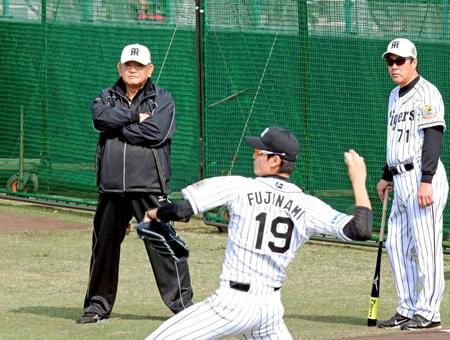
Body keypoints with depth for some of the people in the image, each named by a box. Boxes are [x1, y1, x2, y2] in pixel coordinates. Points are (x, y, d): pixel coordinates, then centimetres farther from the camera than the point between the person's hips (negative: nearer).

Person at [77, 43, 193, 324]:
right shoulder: (107, 97, 15)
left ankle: (182, 302, -4)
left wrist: (119, 127, -6)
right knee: (104, 244, 10)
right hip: (112, 186, 4)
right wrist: (135, 116, -12)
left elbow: (155, 132, -13)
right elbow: (100, 117, -8)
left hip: (149, 187, -4)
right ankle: (98, 305, 22)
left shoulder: (162, 99, 5)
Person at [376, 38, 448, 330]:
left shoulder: (426, 93, -10)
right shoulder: (395, 96, 19)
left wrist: (426, 181, -24)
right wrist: (387, 176, 29)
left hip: (423, 178, -10)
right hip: (402, 180, 10)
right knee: (397, 246, 11)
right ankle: (408, 309, 18)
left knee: (426, 246, -8)